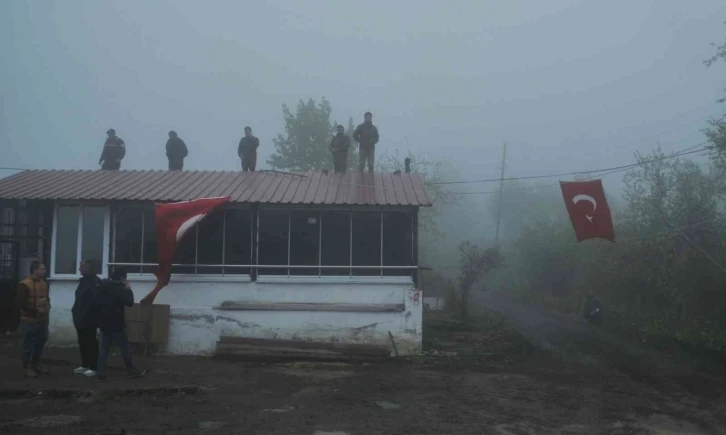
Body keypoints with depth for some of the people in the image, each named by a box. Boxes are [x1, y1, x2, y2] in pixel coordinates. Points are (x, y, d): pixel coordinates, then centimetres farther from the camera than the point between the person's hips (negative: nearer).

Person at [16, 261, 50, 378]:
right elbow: (21, 303, -17)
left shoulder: (44, 283, 11)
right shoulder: (24, 284, -14)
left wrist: (47, 308, 2)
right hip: (29, 320, -7)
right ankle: (27, 367, 9)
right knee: (29, 344, -1)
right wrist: (35, 311, -20)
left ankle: (36, 364, 26)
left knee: (40, 342, 12)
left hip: (42, 319, 7)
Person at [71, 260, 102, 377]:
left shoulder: (95, 281, -15)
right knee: (82, 342, 15)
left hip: (89, 319, -9)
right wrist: (75, 312, 14)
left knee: (91, 343, -3)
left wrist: (87, 314, -22)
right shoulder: (83, 280, 15)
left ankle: (93, 367, 3)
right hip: (80, 318, 9)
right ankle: (85, 365, 24)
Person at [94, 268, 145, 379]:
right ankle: (131, 371, 8)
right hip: (115, 324, -8)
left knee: (105, 348, 10)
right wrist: (128, 289, -5)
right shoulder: (118, 289, -16)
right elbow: (130, 302, -15)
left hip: (104, 323, 8)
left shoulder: (104, 287, 9)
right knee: (125, 348, 2)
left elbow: (95, 303, 14)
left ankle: (100, 371, 4)